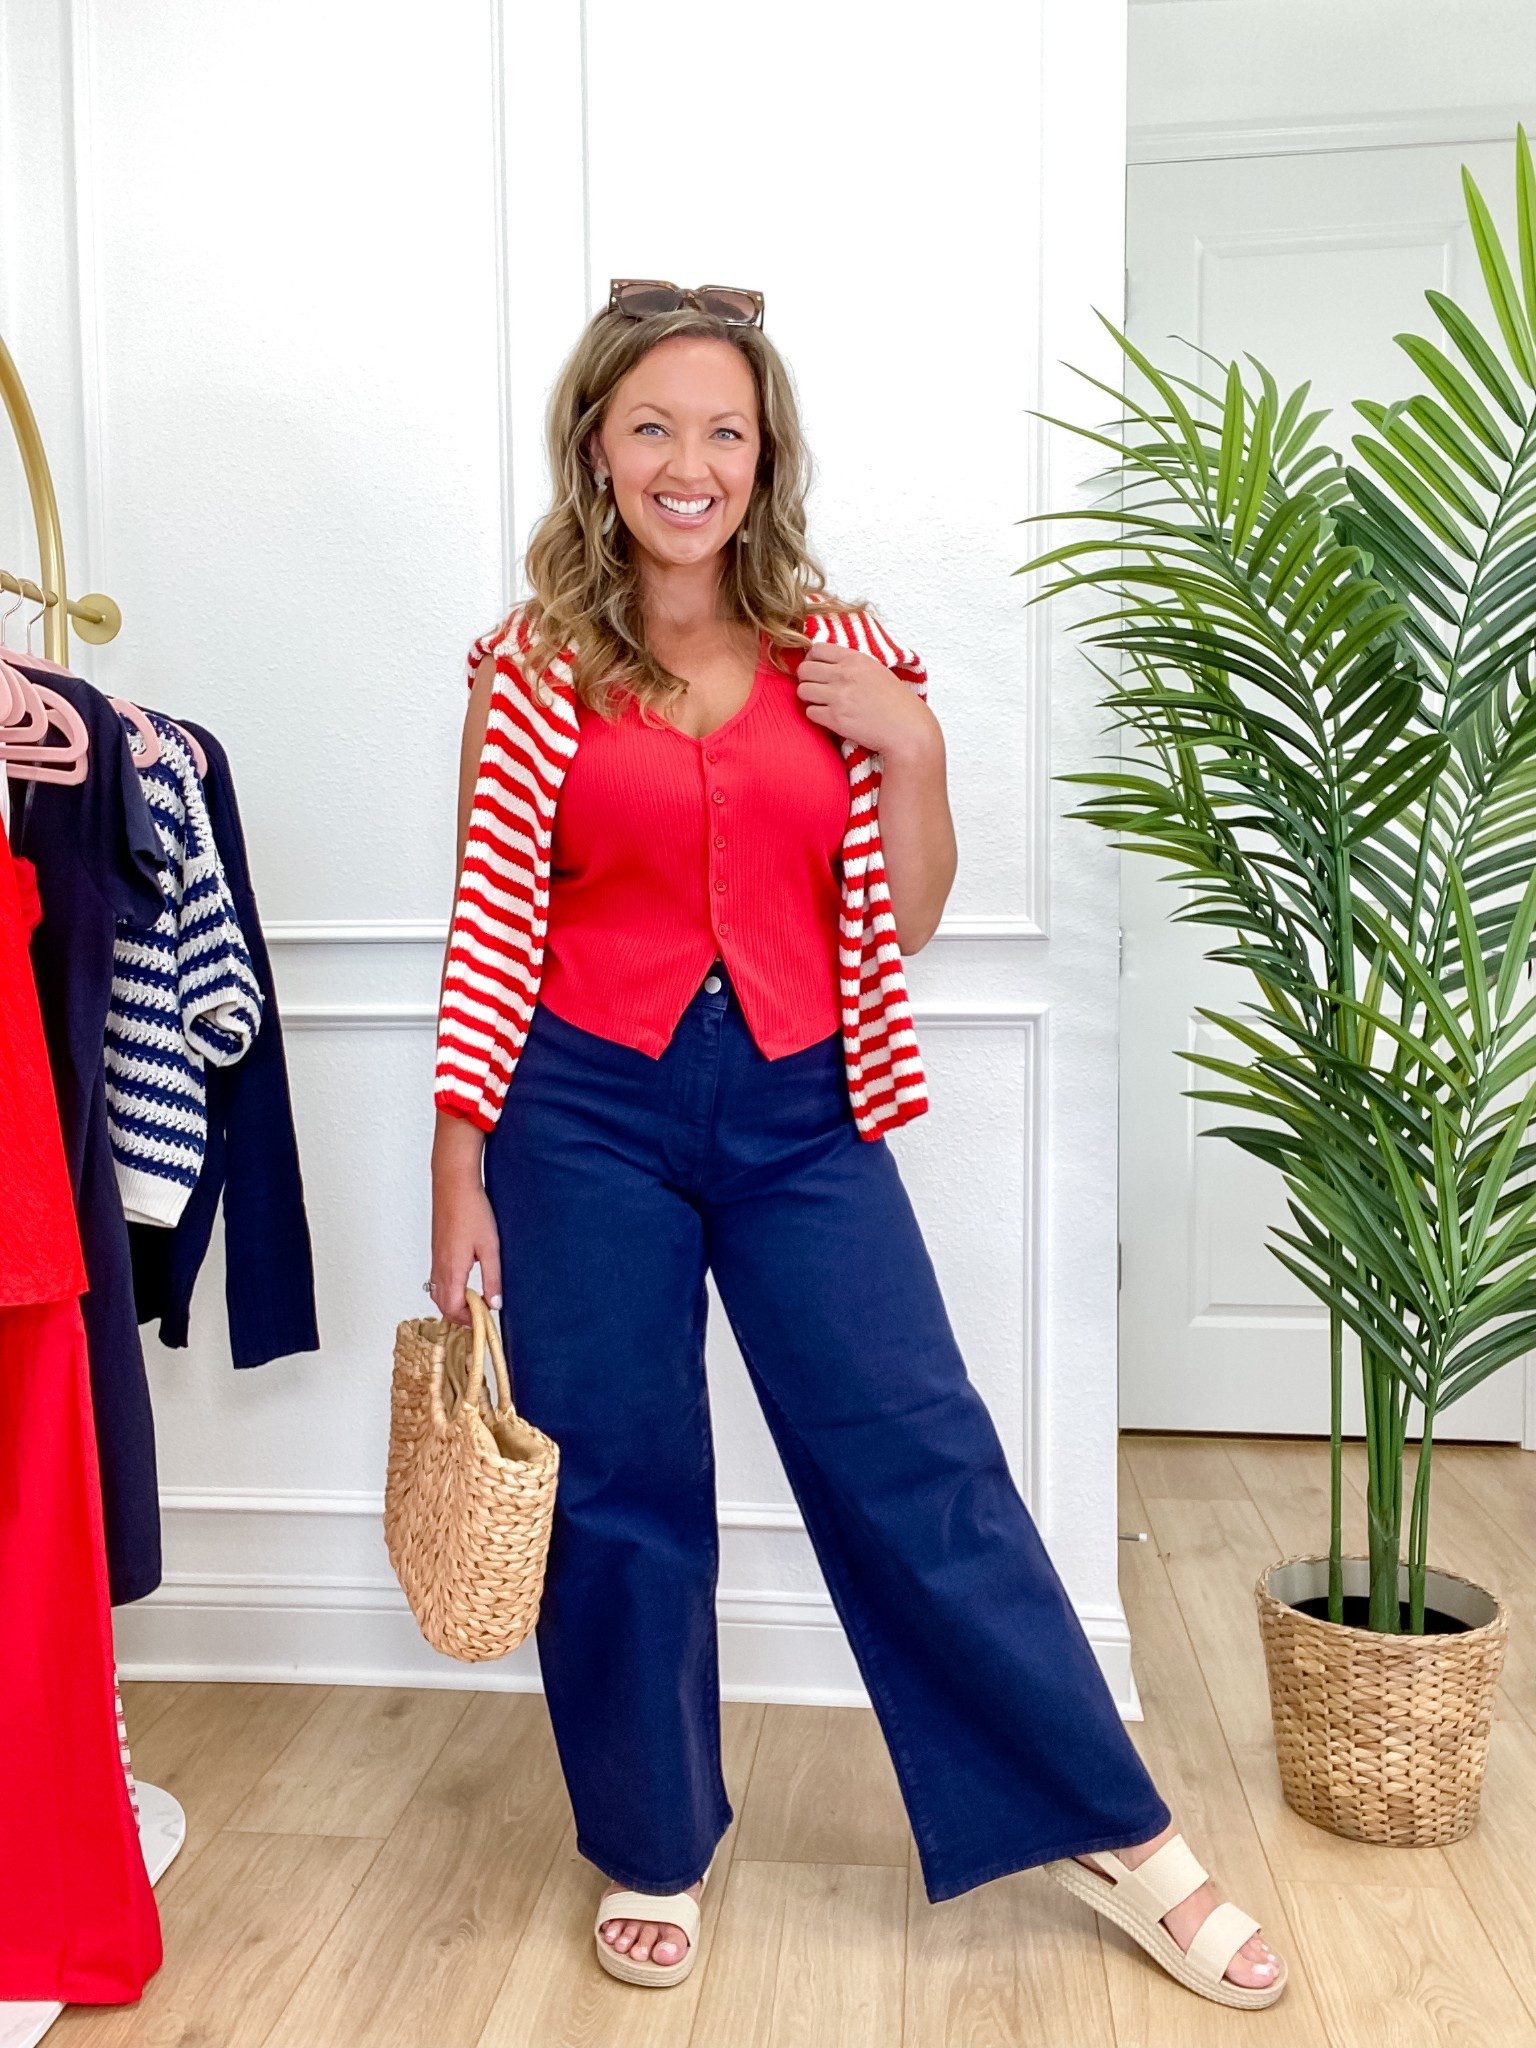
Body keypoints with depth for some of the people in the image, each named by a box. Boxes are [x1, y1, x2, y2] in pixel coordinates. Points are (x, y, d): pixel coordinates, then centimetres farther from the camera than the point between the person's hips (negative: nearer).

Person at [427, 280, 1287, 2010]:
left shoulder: (840, 652, 5)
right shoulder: (537, 668, 1)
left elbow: (904, 923, 8)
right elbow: (487, 931, 1)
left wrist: (912, 747, -8)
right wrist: (457, 1180, -1)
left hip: (796, 1109, 1)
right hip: (589, 1110, 0)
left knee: (921, 1465, 3)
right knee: (617, 1494, 9)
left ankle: (1113, 1836, 22)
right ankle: (653, 1852, 33)